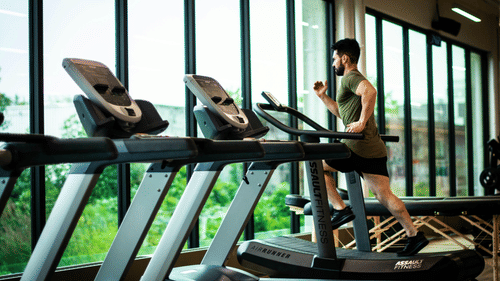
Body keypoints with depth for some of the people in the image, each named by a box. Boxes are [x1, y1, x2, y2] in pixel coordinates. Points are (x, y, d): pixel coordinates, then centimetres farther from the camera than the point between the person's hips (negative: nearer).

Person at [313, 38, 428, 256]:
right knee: (384, 195, 6)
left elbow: (370, 91, -28)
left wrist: (362, 122, -27)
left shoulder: (350, 78, -5)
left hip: (359, 147, -9)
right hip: (375, 149, 9)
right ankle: (414, 235, 4)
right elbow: (342, 112, 37)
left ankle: (341, 210, 2)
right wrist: (323, 96, 30)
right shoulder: (354, 79, 27)